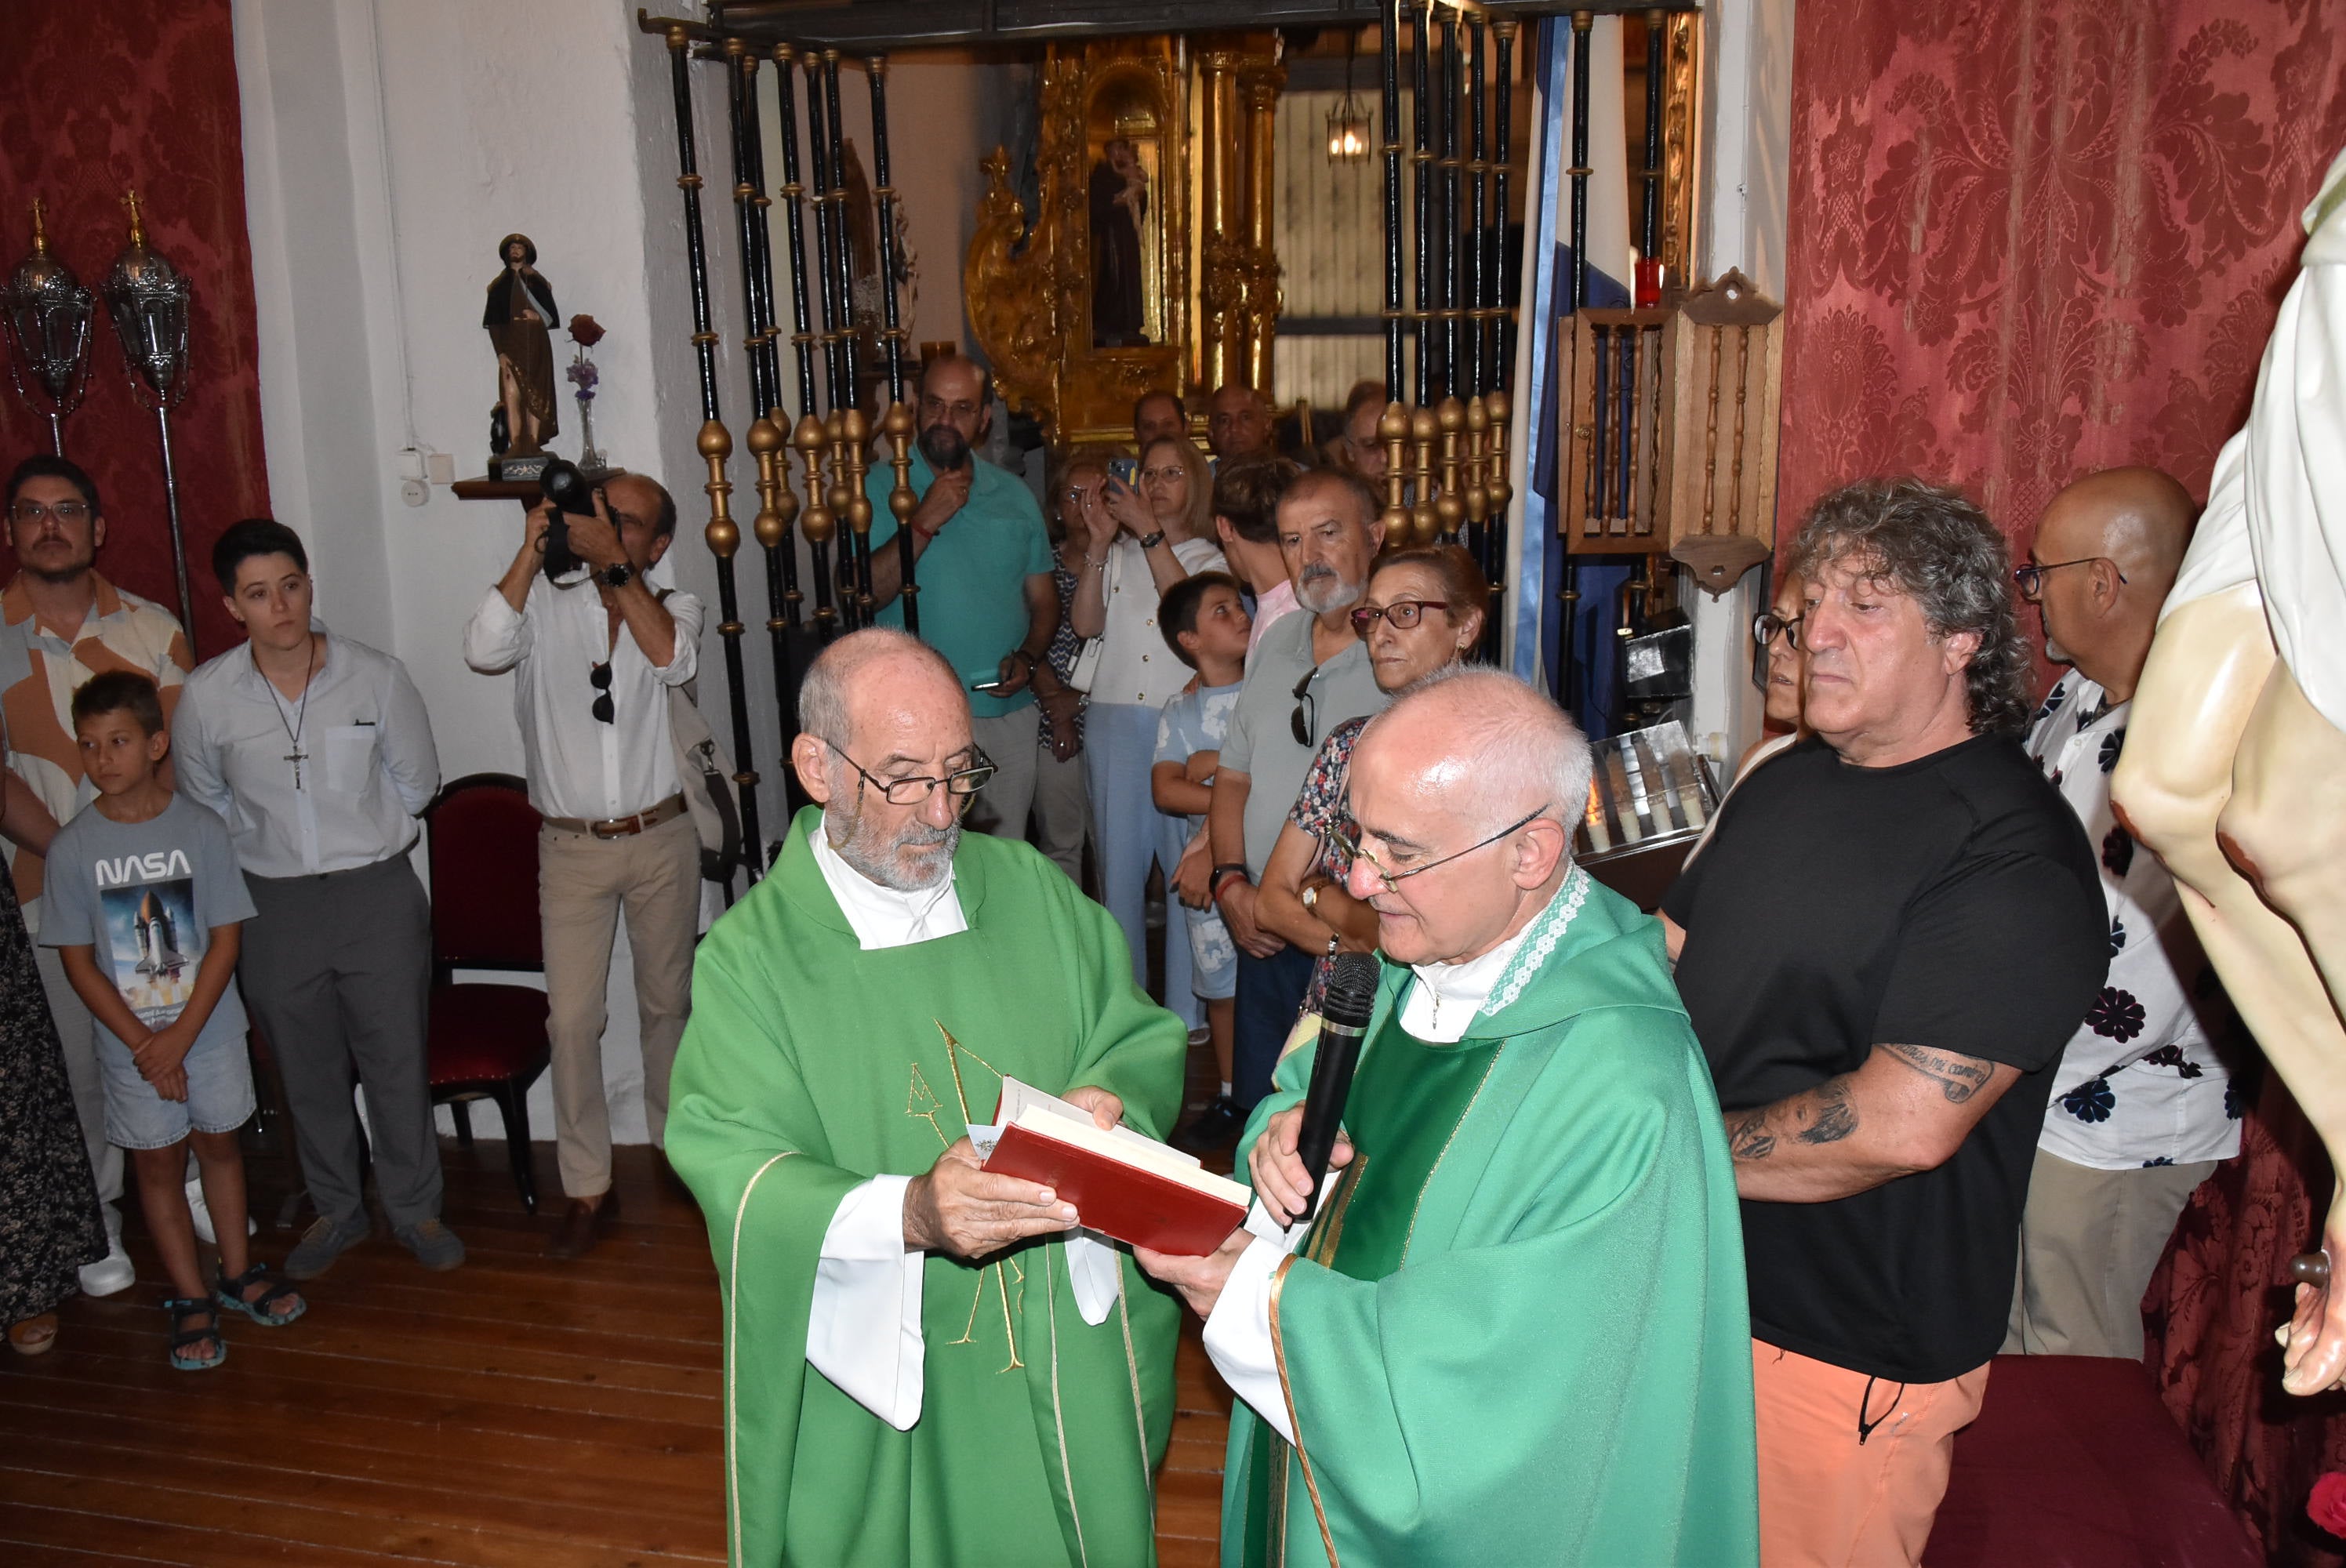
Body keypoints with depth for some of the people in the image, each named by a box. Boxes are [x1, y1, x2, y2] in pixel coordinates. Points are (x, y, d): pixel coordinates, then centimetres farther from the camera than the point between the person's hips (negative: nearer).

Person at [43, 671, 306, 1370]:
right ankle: (190, 1298, 24)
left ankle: (237, 1272, 32)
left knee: (219, 1144, 15)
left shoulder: (201, 829, -10)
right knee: (159, 1162, 11)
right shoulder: (72, 848, -9)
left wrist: (180, 1037, -14)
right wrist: (144, 1045, -12)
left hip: (209, 1029, 0)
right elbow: (78, 962, -6)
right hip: (130, 1044, 0)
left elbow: (225, 940, -9)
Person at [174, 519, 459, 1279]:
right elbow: (203, 801, 11)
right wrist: (266, 846, 7)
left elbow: (416, 780, 5)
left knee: (397, 1060, 6)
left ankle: (414, 1208, 25)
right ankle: (336, 1210, 33)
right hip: (273, 903, 1)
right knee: (307, 1071, 14)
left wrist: (359, 838, 6)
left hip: (377, 894, -1)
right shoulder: (206, 696, -6)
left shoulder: (377, 676, -8)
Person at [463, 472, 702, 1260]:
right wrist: (532, 550, -19)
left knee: (667, 1004, 14)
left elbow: (671, 659, -21)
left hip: (662, 840, 1)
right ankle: (587, 1188, 10)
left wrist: (615, 563, -23)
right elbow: (483, 649, -18)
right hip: (571, 846, 0)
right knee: (572, 1020, -2)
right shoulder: (547, 605, 2)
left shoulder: (675, 608, 2)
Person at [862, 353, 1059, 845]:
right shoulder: (880, 487, -2)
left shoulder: (1014, 495, 10)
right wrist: (924, 523, -19)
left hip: (1010, 714, 4)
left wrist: (1028, 658, -7)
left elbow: (1043, 599, 12)